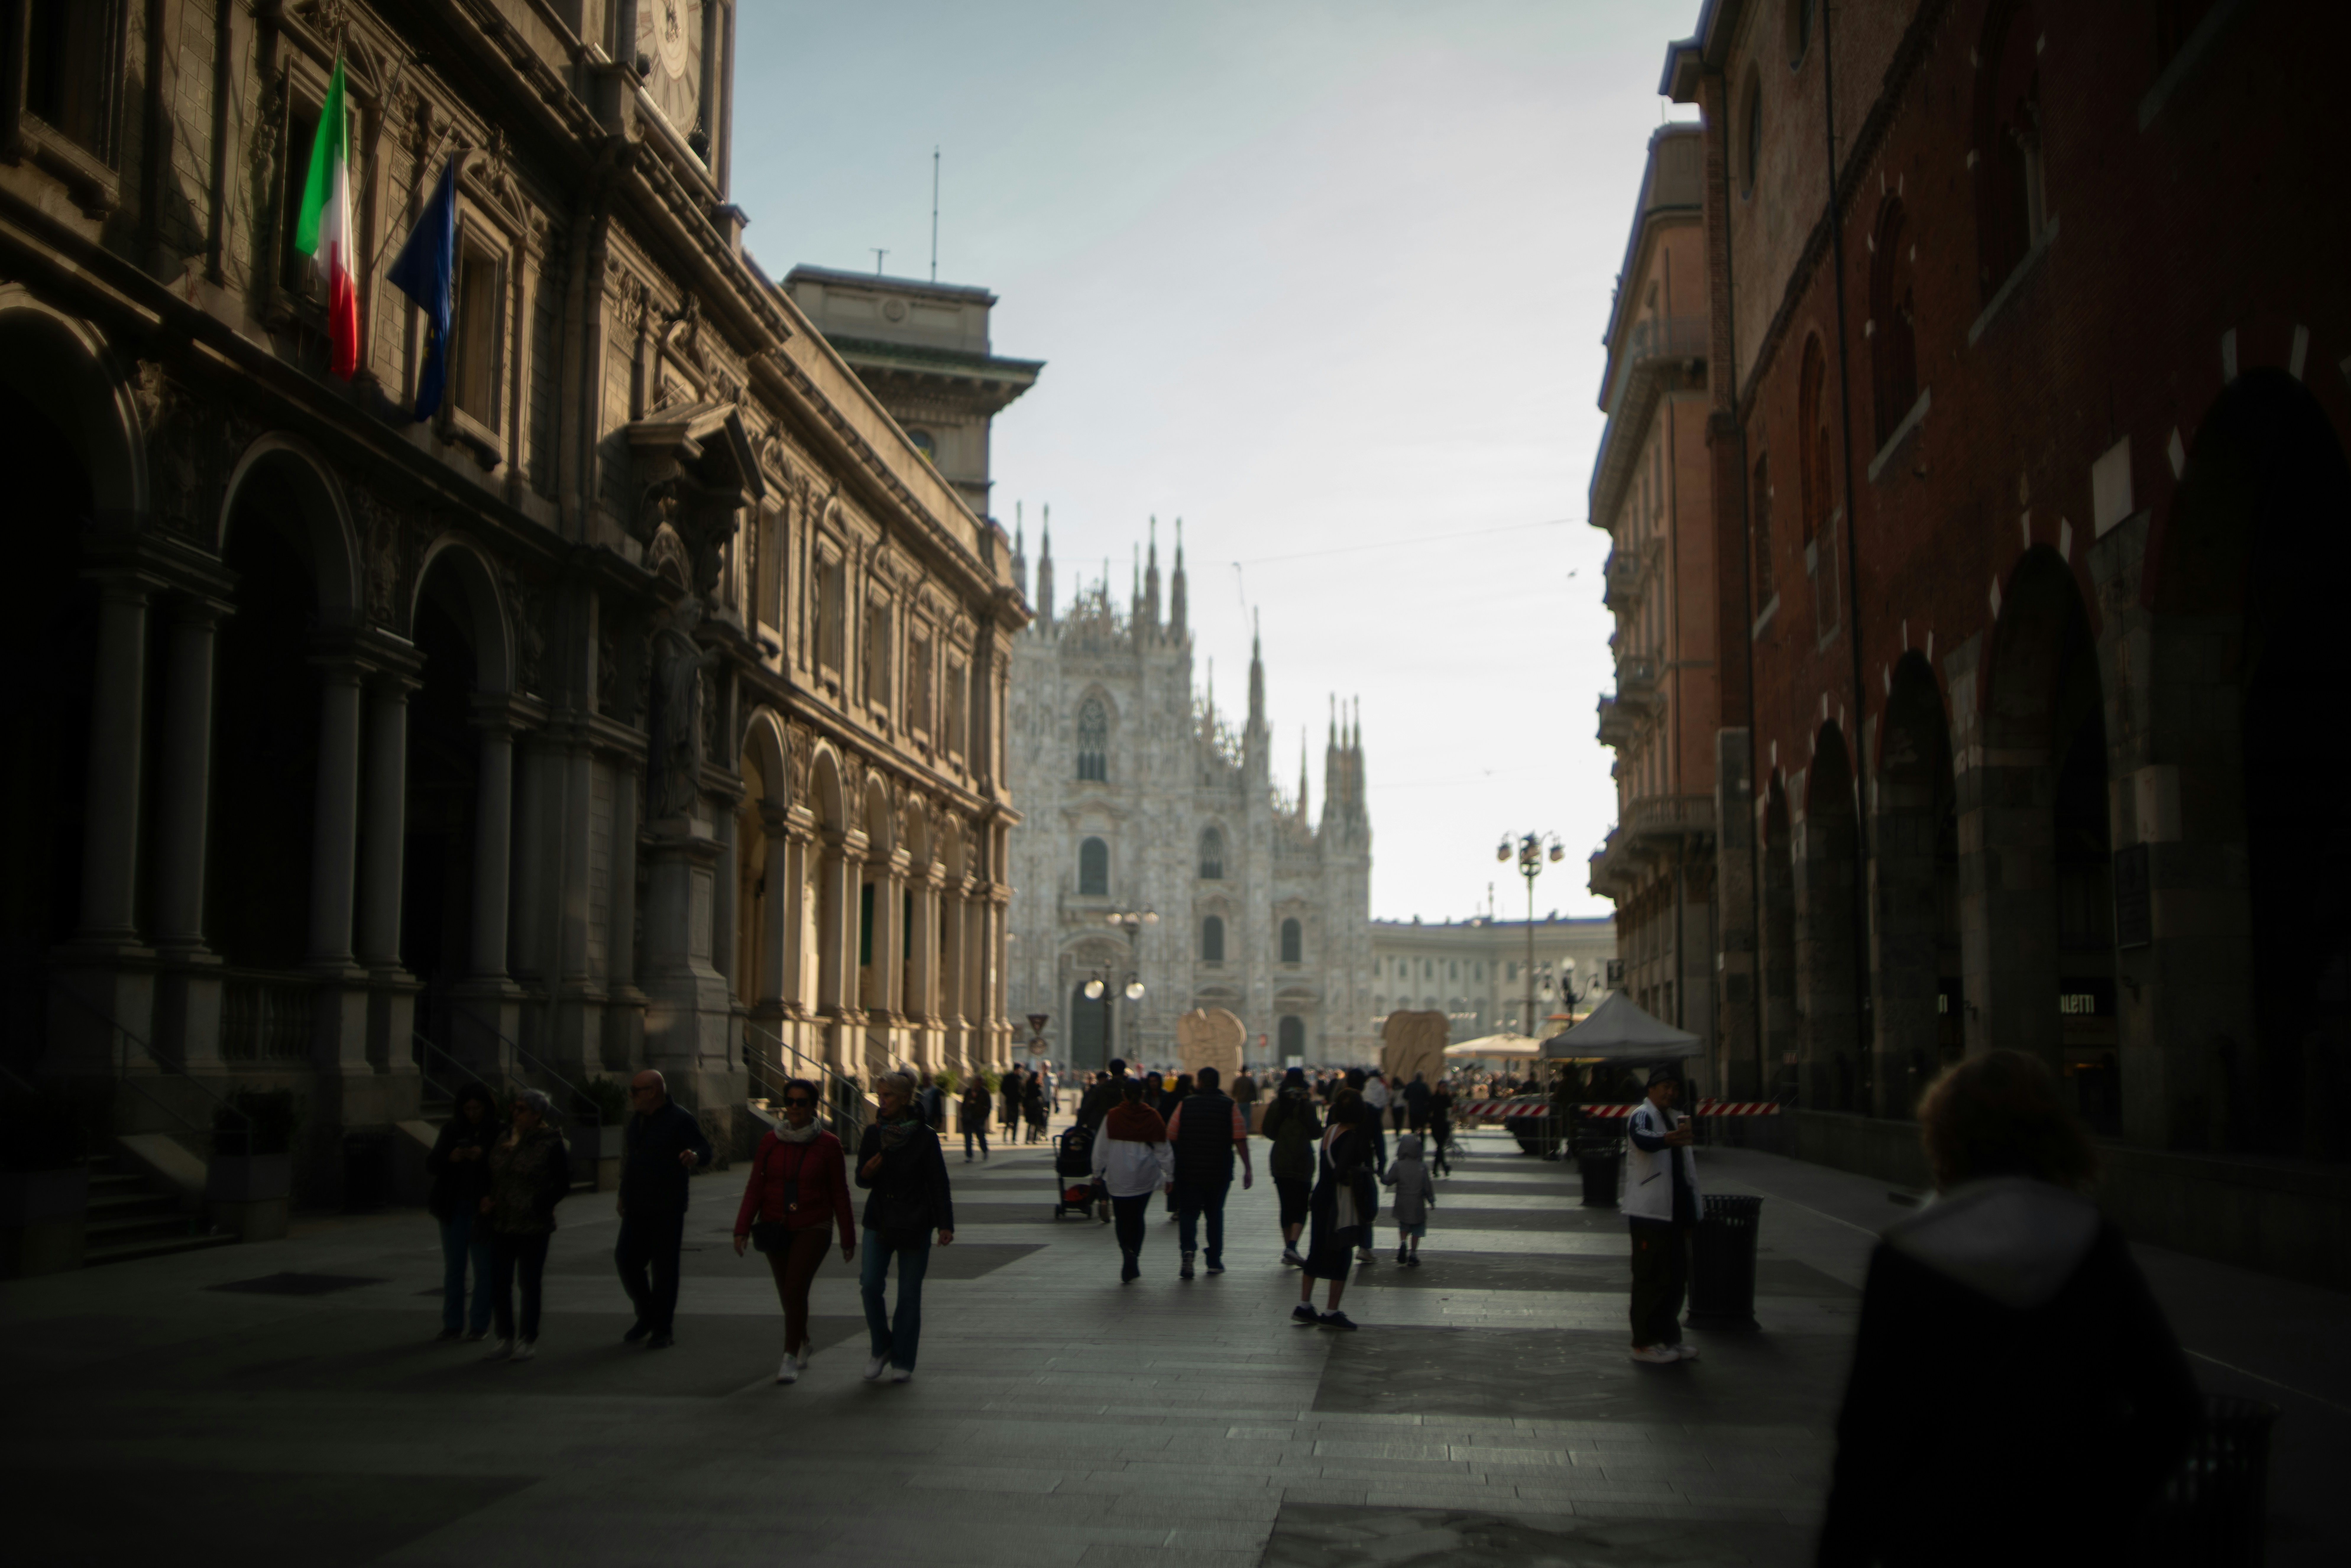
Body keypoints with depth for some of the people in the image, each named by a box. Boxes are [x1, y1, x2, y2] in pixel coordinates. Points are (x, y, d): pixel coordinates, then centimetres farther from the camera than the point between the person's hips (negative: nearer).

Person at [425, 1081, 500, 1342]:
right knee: (453, 1269, 9)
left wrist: (484, 1157, -27)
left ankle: (479, 1325, 9)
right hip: (454, 1210, 4)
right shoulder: (452, 1129, 5)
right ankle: (453, 1324, 16)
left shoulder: (499, 1134, -6)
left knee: (483, 1269, 3)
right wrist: (449, 1157, -18)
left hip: (482, 1210, -4)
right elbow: (431, 1166, 2)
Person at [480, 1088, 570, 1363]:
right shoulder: (503, 1141, 8)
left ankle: (529, 1340, 15)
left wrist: (538, 1206, -15)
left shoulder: (552, 1144, -8)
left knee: (529, 1284, 4)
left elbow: (563, 1183, -6)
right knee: (499, 1284, 6)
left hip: (533, 1227, -5)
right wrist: (486, 1198, 0)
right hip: (501, 1225, 5)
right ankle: (506, 1339, 18)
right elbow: (490, 1176, 18)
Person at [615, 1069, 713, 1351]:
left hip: (667, 1209, -7)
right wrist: (624, 1195, 21)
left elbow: (706, 1151, -14)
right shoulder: (638, 1119, 14)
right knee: (626, 1259, 6)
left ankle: (663, 1330, 7)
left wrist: (695, 1155, -37)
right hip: (637, 1208, 7)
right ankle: (647, 1316, 25)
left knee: (664, 1267, -2)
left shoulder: (680, 1119, -10)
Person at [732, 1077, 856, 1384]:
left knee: (795, 1290, -15)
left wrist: (848, 1238, 3)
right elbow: (755, 1187, 3)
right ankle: (803, 1344, 36)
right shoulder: (770, 1141, 3)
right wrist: (743, 1228, -5)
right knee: (787, 1293, 12)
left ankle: (791, 1358, -7)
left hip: (812, 1229, -3)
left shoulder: (828, 1145, -2)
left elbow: (840, 1194, 1)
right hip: (776, 1228, 3)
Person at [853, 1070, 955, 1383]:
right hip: (879, 1220, 3)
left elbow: (939, 1183, -3)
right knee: (871, 1285, -10)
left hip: (915, 1224, -3)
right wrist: (868, 1171, -15)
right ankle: (881, 1349, 11)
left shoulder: (924, 1137, -5)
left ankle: (903, 1361, 12)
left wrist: (945, 1225, -8)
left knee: (909, 1293, 1)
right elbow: (862, 1180, 9)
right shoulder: (873, 1134, 5)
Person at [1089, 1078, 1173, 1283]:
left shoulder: (1112, 1117, -5)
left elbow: (1101, 1149, 0)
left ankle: (1128, 1253, -25)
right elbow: (1163, 1149, 2)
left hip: (1119, 1179, -2)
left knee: (1123, 1220, 2)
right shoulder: (1153, 1117, -2)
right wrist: (1170, 1176, 9)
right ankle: (1132, 1265, 12)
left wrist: (1098, 1174, 11)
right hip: (1145, 1177, 2)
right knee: (1138, 1219, 14)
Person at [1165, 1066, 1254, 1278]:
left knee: (1188, 1212, 3)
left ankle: (1188, 1247, -23)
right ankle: (1214, 1260, 17)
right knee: (1215, 1213, 15)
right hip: (1220, 1171, 1)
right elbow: (1240, 1139, -9)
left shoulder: (1186, 1105, -1)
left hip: (1188, 1170, -1)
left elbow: (1171, 1137, 2)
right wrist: (1247, 1169, -7)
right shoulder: (1230, 1107, -2)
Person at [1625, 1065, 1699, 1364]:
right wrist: (1668, 1139, -58)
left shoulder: (1675, 1120, 18)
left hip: (1673, 1213, 9)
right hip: (1649, 1213, -9)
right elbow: (1643, 1138, -36)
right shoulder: (1642, 1116, -11)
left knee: (1676, 1278, 13)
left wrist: (1691, 1213, 20)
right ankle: (1644, 1343, 0)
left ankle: (1668, 1338, 24)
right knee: (1651, 1278, -6)